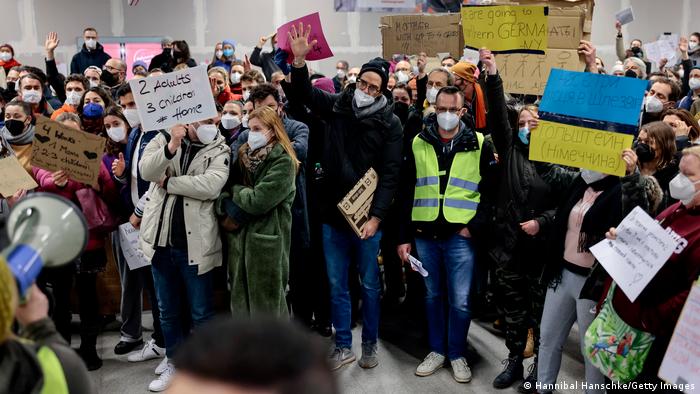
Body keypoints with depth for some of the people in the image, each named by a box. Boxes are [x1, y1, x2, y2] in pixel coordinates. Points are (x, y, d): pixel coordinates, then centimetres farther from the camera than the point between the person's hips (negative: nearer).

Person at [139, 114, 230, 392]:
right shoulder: (164, 139, 5)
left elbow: (211, 186, -19)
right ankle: (174, 363, 31)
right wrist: (171, 148, -27)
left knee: (201, 312, 5)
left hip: (195, 243, -3)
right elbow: (146, 171, -12)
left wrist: (168, 183, -13)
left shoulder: (220, 150, -2)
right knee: (167, 310, 16)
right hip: (161, 239, 3)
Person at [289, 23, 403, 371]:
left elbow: (390, 174, -10)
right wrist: (300, 60, -18)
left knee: (369, 285, 11)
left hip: (367, 217, -3)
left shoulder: (390, 123, -7)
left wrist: (376, 216, -16)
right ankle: (343, 346, 25)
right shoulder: (337, 106, 2)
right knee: (336, 285, 11)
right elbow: (305, 93, 1)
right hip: (333, 214, 3)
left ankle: (370, 344, 29)